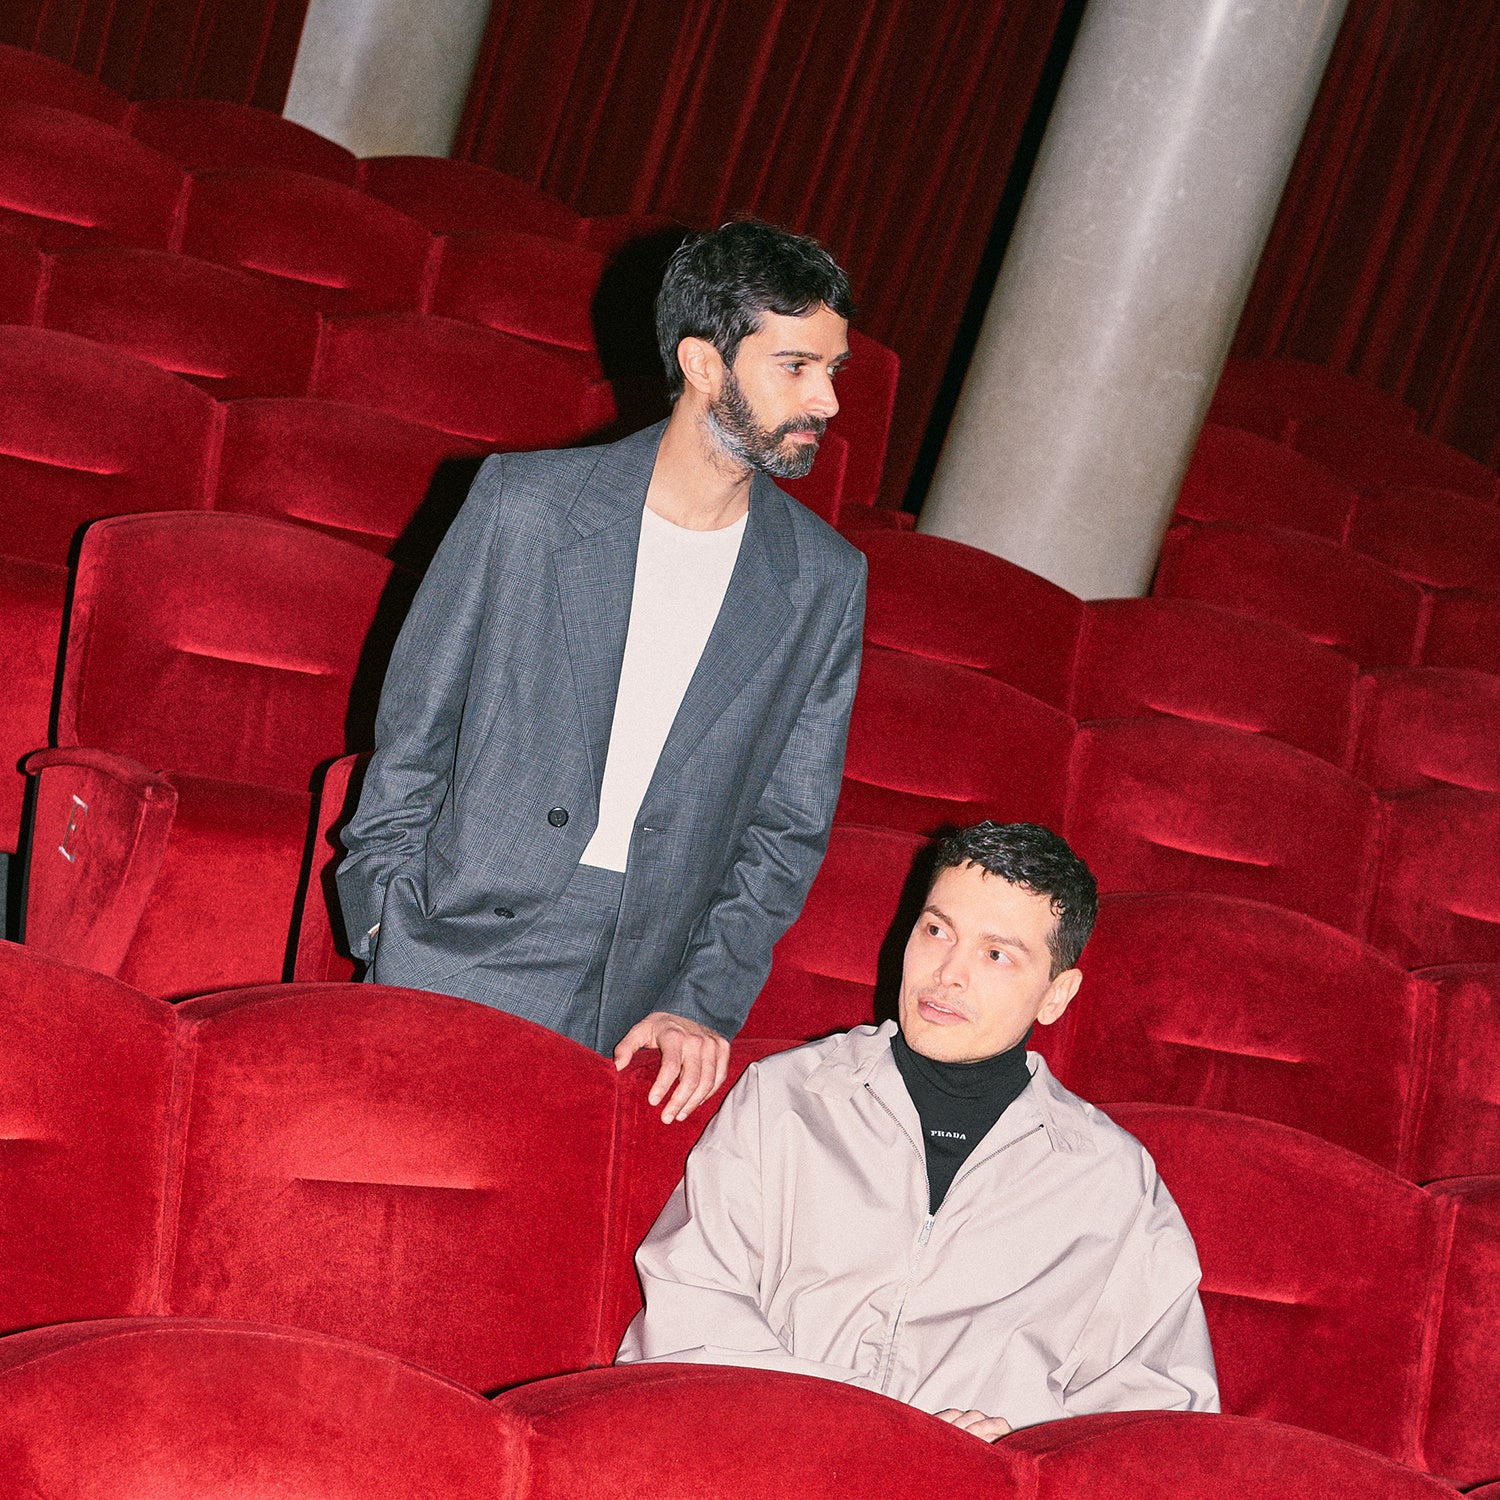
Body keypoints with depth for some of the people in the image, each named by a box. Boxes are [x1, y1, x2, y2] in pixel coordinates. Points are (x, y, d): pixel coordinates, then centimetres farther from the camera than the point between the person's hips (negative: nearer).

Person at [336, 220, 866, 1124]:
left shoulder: (827, 584, 3)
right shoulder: (526, 503, -2)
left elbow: (789, 828, 6)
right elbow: (413, 731, 4)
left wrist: (706, 1004, -3)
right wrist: (390, 928, 0)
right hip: (460, 964, -1)